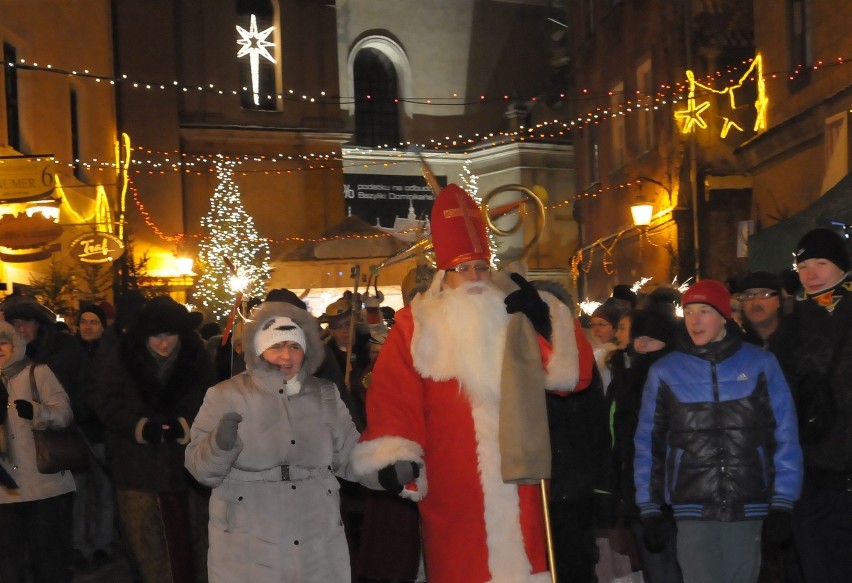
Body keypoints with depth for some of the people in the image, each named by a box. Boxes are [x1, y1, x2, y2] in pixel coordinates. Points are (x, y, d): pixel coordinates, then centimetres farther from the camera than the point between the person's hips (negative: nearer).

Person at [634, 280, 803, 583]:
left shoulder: (760, 363, 1)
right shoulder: (664, 371, 2)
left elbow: (785, 436, 1)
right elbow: (648, 444, 6)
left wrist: (782, 502, -2)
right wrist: (649, 509, 4)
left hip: (748, 509, 0)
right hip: (693, 511, 0)